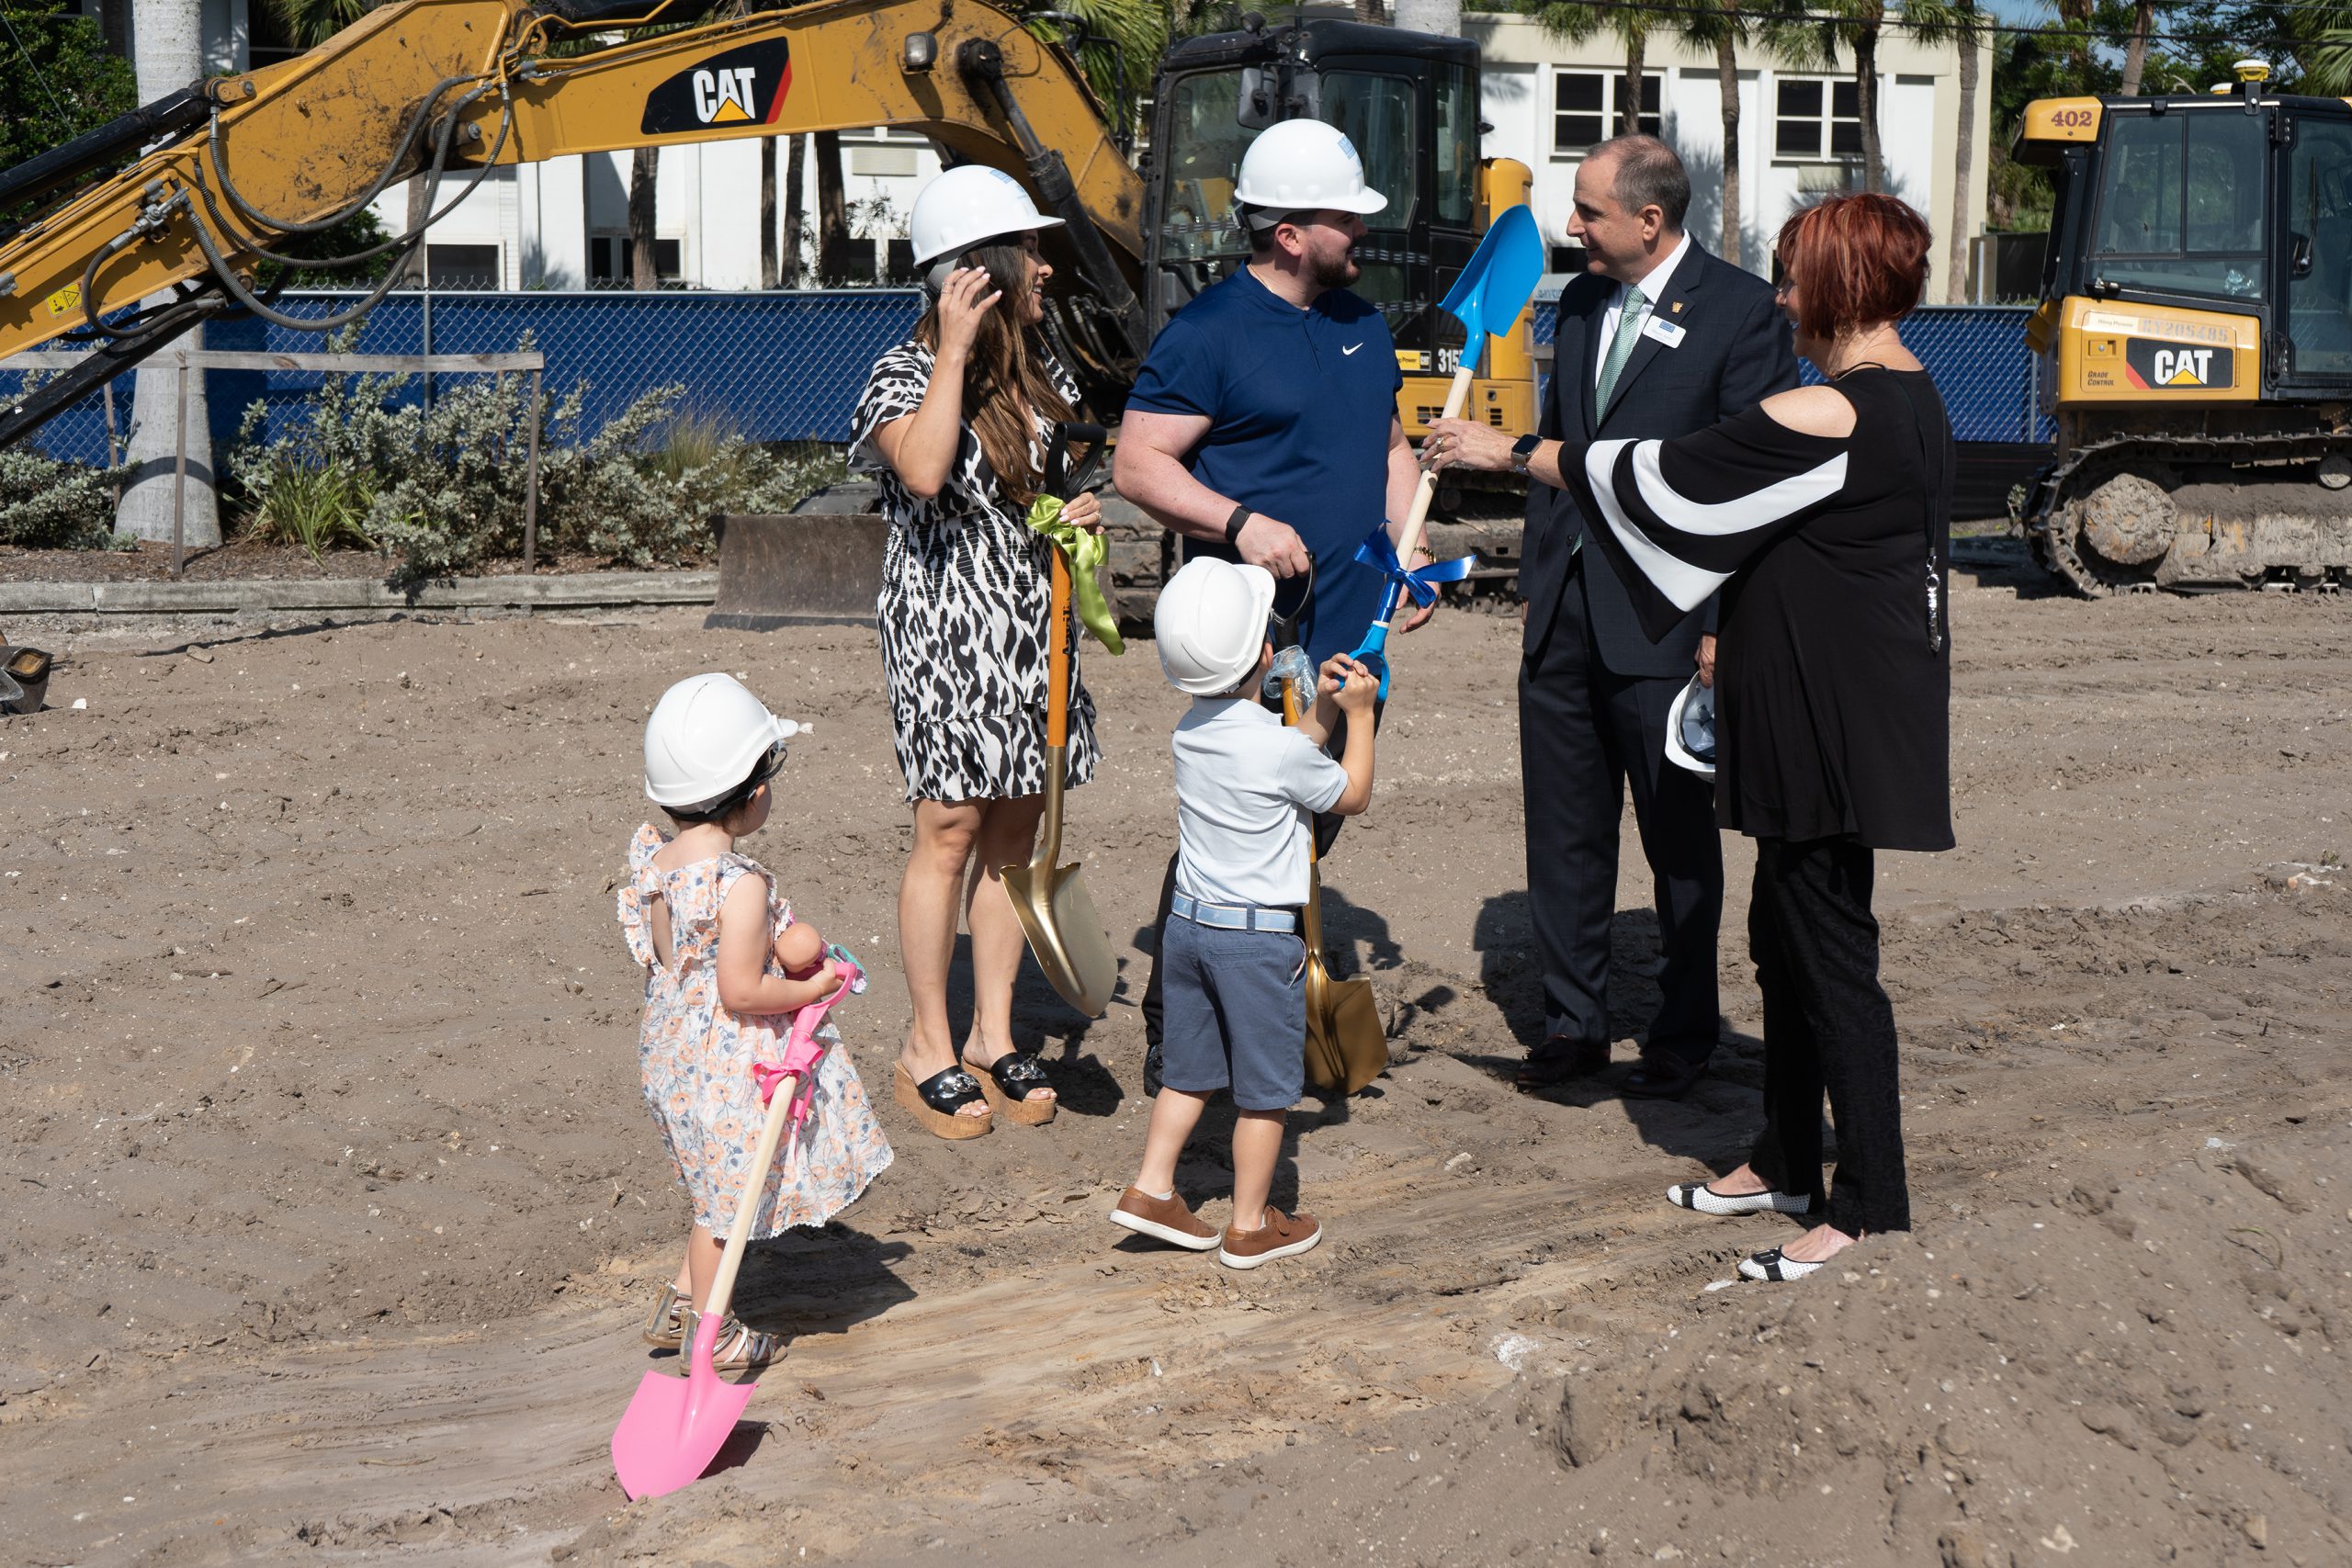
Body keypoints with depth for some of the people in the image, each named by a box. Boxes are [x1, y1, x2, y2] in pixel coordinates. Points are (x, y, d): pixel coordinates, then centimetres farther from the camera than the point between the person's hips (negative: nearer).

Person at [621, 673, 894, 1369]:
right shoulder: (742, 884, -27)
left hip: (672, 1045, 8)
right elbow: (741, 991, -26)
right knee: (726, 1196, 10)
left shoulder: (651, 854, -2)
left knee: (717, 1189, 25)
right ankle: (710, 1331, 24)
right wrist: (812, 988, -11)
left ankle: (679, 1303, 34)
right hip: (730, 1063, -8)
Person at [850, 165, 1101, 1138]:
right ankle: (928, 1048, 8)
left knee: (1016, 828, 9)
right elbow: (924, 471, -31)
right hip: (945, 628, -7)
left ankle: (994, 1038, 18)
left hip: (1033, 624, 7)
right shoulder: (909, 374, -11)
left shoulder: (1038, 367, 11)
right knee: (952, 829, -3)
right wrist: (955, 350, -26)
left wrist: (1087, 507, 3)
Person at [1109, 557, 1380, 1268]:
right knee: (1265, 1086, 7)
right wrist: (1358, 714, 6)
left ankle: (1150, 1187, 20)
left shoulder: (1192, 731, 0)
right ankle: (1250, 1225, 15)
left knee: (1189, 1069, 20)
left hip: (1188, 921, 7)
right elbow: (1354, 795, -2)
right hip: (1260, 936, -7)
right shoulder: (1278, 747, -21)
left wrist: (1320, 710, 14)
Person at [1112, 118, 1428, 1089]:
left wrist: (1407, 544, 9)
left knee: (1313, 829, 13)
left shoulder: (1362, 323, 15)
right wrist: (1240, 522, -24)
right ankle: (1171, 1034, 5)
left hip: (1354, 631, 8)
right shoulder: (1209, 332, -9)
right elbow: (1137, 463, -11)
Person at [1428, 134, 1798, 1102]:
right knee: (1564, 829, 11)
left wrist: (1726, 623, -13)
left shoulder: (1739, 311, -8)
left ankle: (1684, 1033, 20)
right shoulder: (1580, 304, 12)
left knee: (1678, 834, 6)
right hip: (1563, 613, 6)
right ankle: (1573, 1021, 23)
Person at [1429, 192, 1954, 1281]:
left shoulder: (1822, 419, -21)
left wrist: (1512, 452, -4)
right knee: (1785, 935, 18)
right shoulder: (1914, 403, 10)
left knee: (1830, 947, -2)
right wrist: (1752, 648, 27)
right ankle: (1787, 1161, 30)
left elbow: (1664, 482, -14)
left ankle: (1868, 1201, 6)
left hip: (1829, 726, -10)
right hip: (1828, 717, 10)